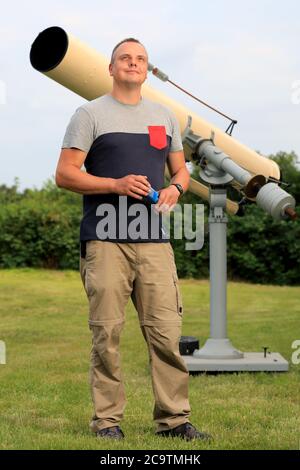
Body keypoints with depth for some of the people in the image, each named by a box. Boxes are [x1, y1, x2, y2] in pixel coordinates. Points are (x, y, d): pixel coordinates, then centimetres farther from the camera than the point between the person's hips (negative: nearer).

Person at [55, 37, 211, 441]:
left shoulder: (164, 116, 19)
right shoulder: (90, 114, 4)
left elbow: (180, 170, 25)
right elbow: (65, 174, -1)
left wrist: (176, 188, 1)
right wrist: (117, 185, -13)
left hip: (155, 241, 4)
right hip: (105, 241, -4)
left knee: (167, 332, -1)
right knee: (107, 334, -2)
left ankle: (174, 418, 7)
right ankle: (107, 419, 8)